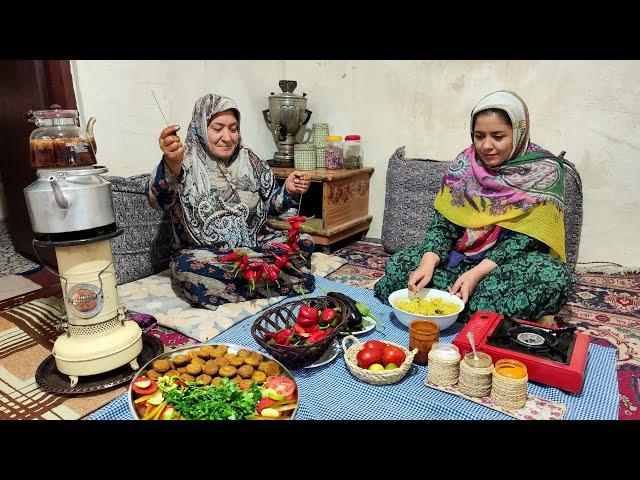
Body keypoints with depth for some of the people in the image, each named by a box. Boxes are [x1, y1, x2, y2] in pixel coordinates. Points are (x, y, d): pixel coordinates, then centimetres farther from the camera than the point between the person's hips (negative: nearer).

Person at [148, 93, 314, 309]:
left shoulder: (248, 159, 7)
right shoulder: (186, 162, -6)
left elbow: (269, 203, 13)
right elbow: (158, 200, -26)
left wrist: (289, 190, -8)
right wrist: (171, 164, -47)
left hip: (254, 243, 3)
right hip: (202, 251, -3)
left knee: (303, 242, -15)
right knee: (188, 267, -36)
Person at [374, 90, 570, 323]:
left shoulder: (544, 170, -8)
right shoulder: (464, 164, 1)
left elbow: (525, 237, -14)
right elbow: (443, 222, -4)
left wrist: (477, 273, -27)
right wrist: (428, 262, -23)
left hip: (514, 260, -2)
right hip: (462, 255, 3)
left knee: (554, 276, -35)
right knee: (399, 264, -18)